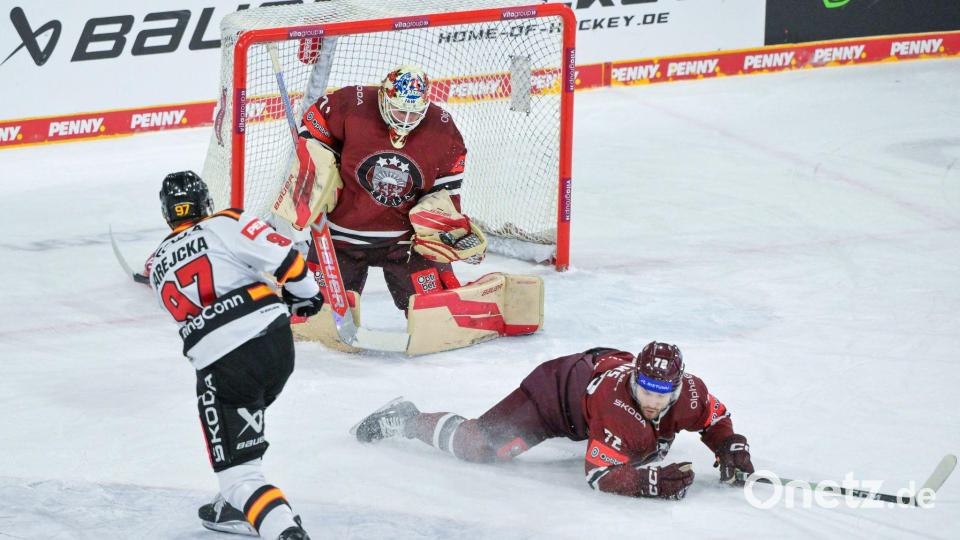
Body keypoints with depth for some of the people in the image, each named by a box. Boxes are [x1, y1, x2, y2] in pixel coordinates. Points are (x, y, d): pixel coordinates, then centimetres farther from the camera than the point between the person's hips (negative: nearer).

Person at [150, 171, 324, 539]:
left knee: (237, 472, -2)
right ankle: (236, 509, 37)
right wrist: (304, 293, 13)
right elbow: (283, 256, -6)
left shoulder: (157, 267, 20)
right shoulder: (225, 226, 5)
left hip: (220, 365, -1)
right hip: (275, 340, 2)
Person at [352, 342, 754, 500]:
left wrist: (730, 447, -22)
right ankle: (402, 421, 9)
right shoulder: (617, 403, -43)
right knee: (482, 448, -15)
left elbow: (716, 419, -4)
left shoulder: (689, 393, -27)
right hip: (557, 387, -7)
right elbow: (600, 474, -41)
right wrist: (650, 481, -53)